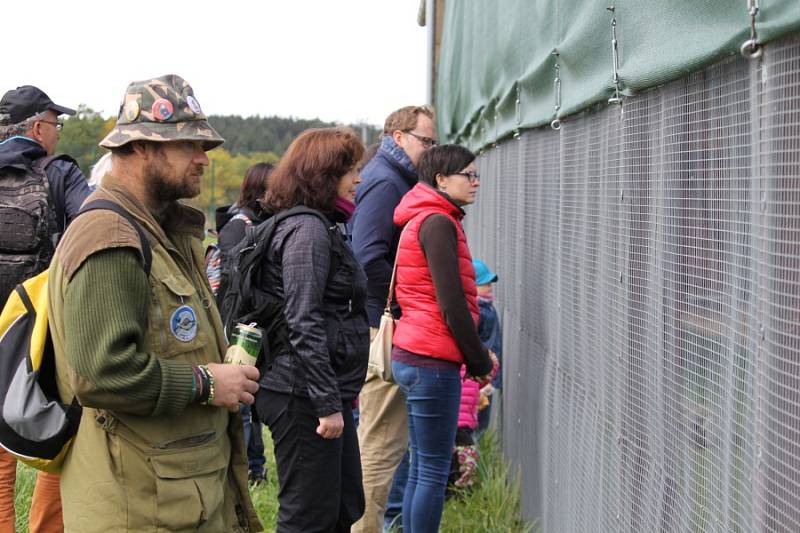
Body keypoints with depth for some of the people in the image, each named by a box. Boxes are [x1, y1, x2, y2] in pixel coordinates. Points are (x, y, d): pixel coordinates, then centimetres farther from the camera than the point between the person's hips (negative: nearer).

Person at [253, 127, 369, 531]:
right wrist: (328, 403, -23)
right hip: (303, 396, -11)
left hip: (325, 392, 11)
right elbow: (303, 324, -22)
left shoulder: (319, 226, 18)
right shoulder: (308, 229, -15)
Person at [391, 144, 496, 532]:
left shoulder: (422, 220, 18)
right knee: (434, 471, -4)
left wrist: (476, 353, 18)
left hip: (413, 355, 10)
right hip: (432, 360, -10)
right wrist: (479, 360, -8)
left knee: (421, 468, 15)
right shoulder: (438, 223, -13)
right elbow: (451, 304, -18)